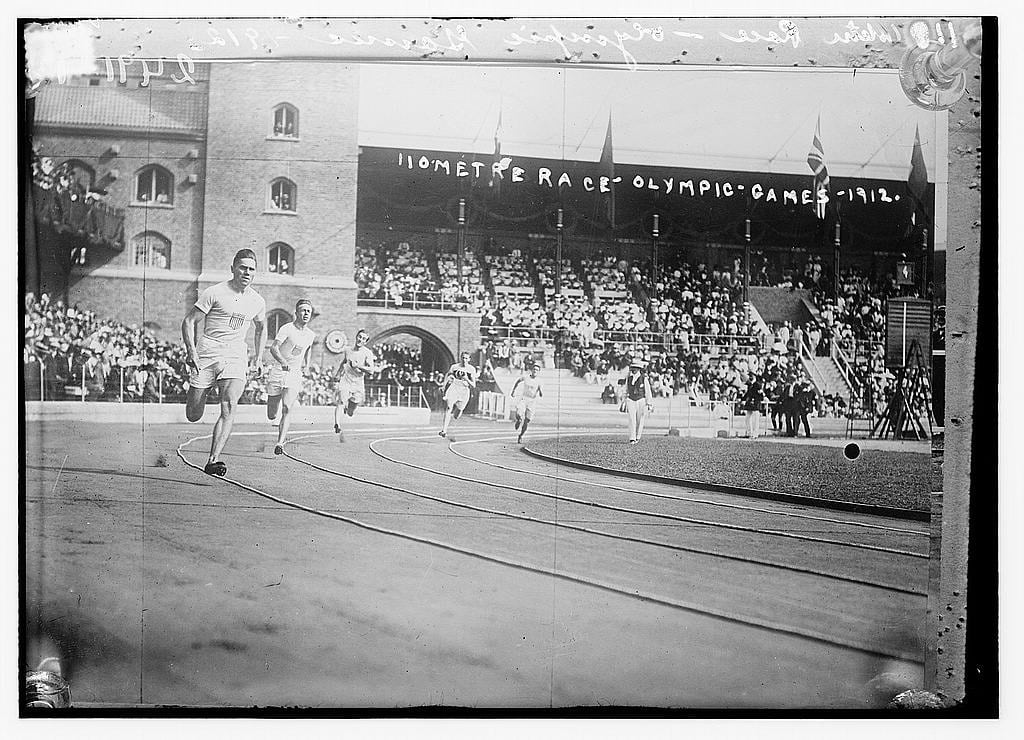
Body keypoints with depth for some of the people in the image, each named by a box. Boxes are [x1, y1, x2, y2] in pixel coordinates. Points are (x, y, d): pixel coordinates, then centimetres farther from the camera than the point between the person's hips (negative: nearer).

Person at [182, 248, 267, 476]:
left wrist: (258, 358, 22)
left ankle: (213, 460, -22)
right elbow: (189, 321, -3)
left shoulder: (257, 302, 10)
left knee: (229, 407, -20)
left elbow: (261, 329, 29)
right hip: (206, 355, -2)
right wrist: (192, 352, -15)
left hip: (235, 358, 2)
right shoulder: (215, 293, -5)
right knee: (193, 416, 2)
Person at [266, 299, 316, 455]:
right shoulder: (287, 328, -10)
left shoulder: (311, 335, 7)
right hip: (278, 372, -2)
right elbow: (273, 347, -23)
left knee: (287, 410, -19)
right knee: (271, 416, 4)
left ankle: (280, 443, -22)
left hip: (295, 375, 2)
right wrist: (283, 362, -40)